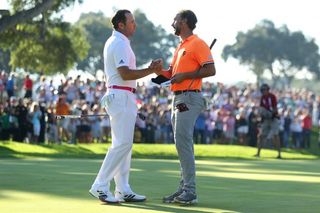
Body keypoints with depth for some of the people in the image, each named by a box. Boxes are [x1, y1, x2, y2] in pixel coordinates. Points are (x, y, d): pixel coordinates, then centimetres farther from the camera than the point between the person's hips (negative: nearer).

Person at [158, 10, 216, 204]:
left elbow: (210, 70, -15)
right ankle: (184, 189, 14)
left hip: (189, 99, -10)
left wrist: (184, 75, -17)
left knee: (183, 143, -15)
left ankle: (190, 192, -15)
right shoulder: (181, 47, 22)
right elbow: (173, 74, 25)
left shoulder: (198, 44, -7)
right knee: (182, 144, 10)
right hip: (178, 99, 10)